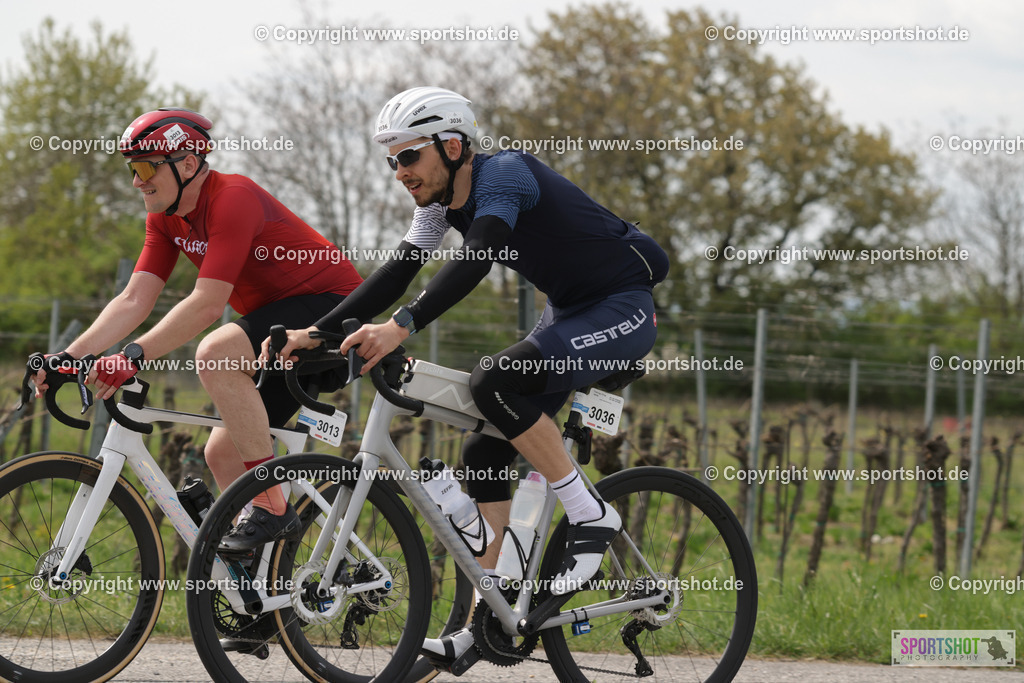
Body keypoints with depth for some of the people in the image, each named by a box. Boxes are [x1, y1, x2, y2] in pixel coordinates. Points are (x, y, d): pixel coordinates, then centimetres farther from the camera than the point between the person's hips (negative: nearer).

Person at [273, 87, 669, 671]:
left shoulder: (503, 174, -23)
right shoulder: (441, 200, 3)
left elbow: (475, 261, -38)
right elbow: (398, 273, 1)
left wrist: (402, 326, -49)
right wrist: (319, 332, -10)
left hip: (623, 312, -9)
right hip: (569, 314, 9)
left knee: (494, 382, -29)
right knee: (485, 454, 1)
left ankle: (591, 518, -17)